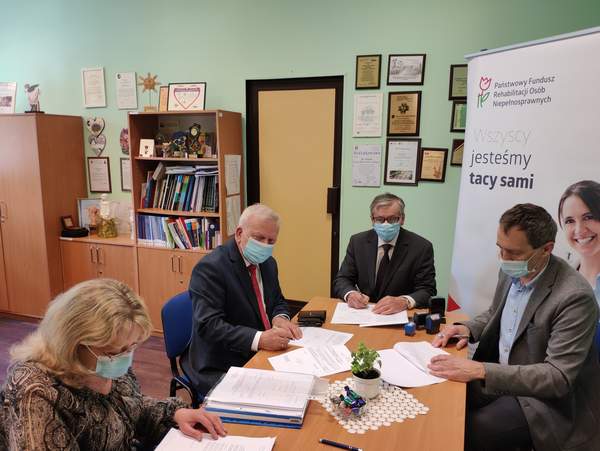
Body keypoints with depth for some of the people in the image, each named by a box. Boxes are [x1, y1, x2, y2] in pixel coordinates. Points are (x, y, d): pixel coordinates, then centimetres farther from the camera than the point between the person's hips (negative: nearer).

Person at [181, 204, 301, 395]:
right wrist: (259, 339, -33)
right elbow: (209, 326, -23)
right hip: (220, 369, -7)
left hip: (262, 357, 7)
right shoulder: (210, 268, -17)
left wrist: (280, 318, -6)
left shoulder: (268, 263, 7)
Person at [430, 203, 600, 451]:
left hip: (547, 399, -6)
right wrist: (467, 328, -7)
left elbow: (558, 378, -28)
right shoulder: (512, 271, -3)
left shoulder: (575, 296, -25)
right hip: (500, 377, 7)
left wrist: (480, 371, -35)